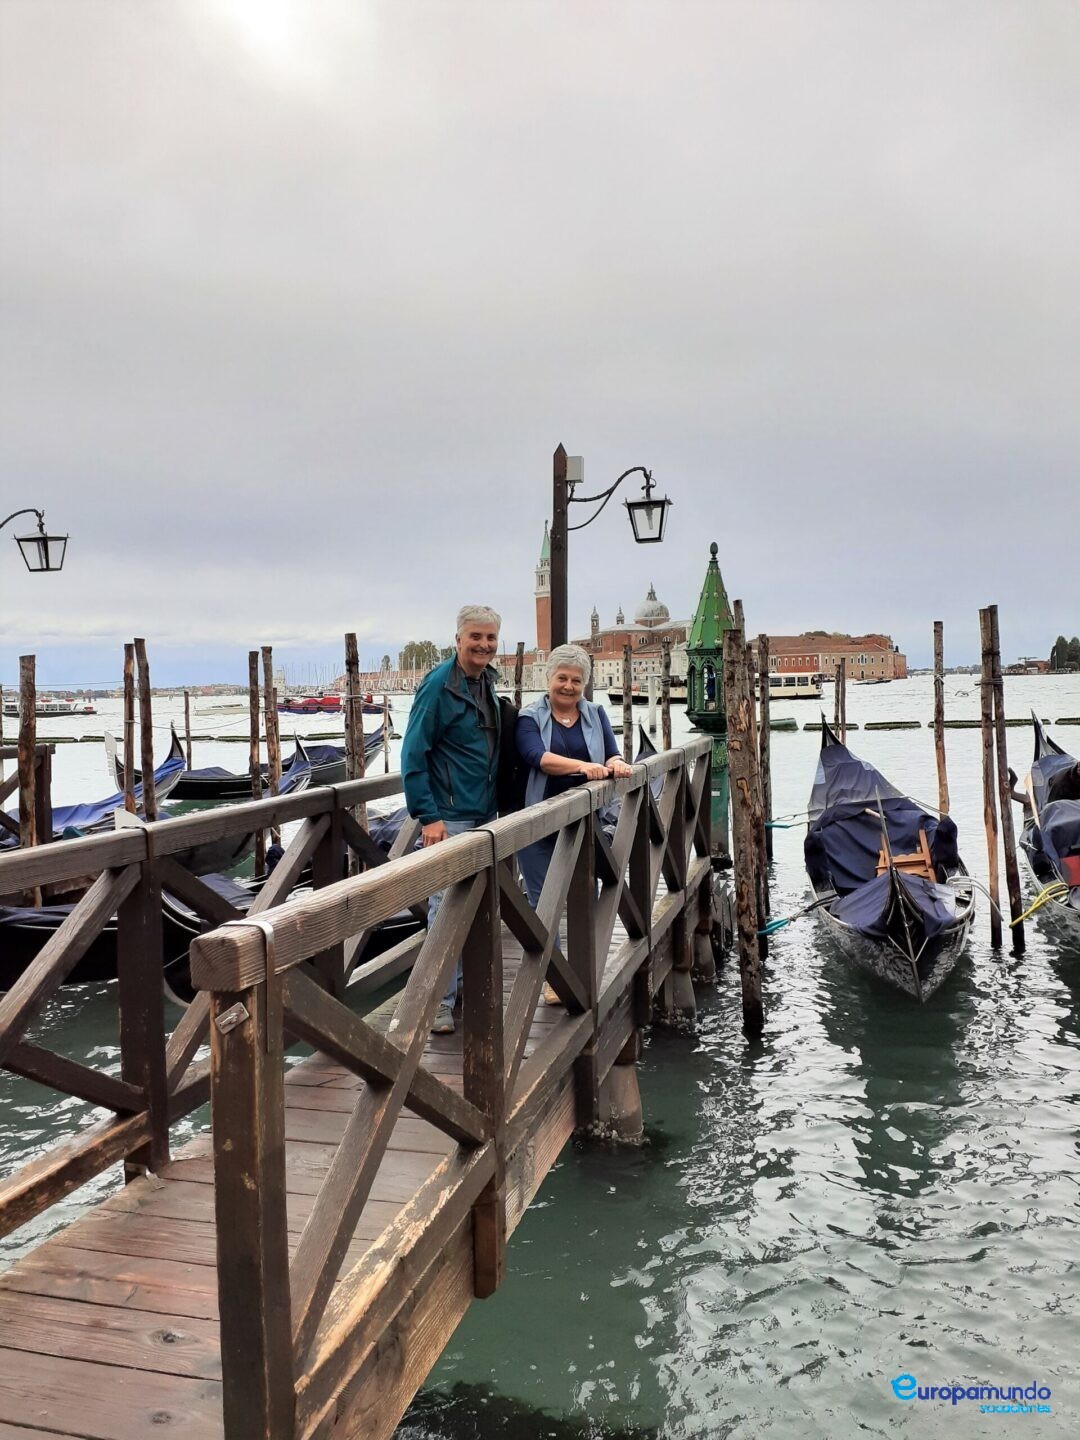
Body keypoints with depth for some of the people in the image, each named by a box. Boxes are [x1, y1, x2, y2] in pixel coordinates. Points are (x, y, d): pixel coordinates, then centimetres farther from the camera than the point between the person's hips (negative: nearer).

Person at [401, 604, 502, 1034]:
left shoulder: (487, 683, 11)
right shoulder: (439, 685, -14)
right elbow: (413, 754, -16)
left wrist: (497, 803, 18)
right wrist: (427, 816, -20)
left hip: (484, 815, 8)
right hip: (449, 817, -8)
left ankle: (468, 983, 28)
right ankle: (440, 1002, 2)